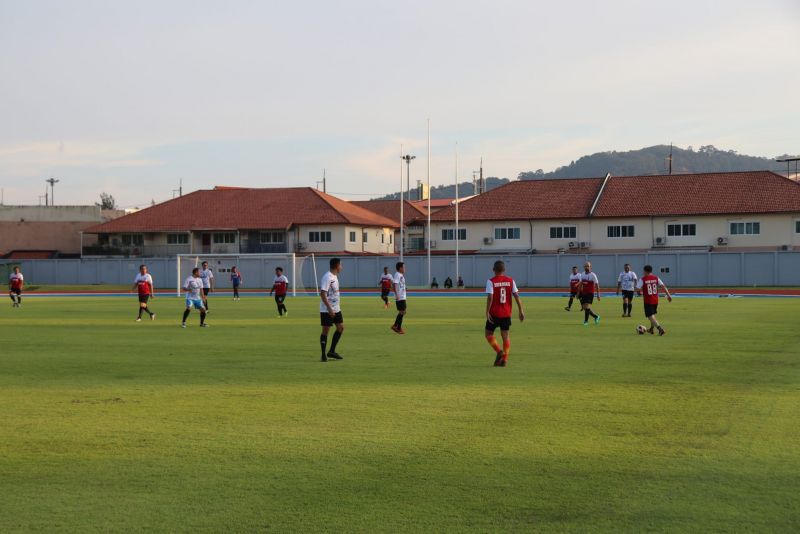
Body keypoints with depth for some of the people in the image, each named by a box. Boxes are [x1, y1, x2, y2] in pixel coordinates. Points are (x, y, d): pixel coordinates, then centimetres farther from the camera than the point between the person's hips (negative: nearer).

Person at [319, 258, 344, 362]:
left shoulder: (335, 276, 11)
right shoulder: (327, 277, -18)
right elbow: (322, 294, -24)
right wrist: (329, 308, -27)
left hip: (336, 309, 9)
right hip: (327, 310, -9)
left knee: (341, 327, 8)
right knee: (326, 330, -2)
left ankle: (331, 351, 17)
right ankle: (323, 355, 6)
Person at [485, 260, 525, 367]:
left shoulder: (491, 281, -8)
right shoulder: (510, 280, 3)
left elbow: (490, 297, -17)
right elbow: (516, 295, -1)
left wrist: (487, 312, -14)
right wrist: (521, 311, 2)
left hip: (494, 313, -3)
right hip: (507, 313, 3)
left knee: (489, 333, 10)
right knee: (505, 335, 9)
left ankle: (499, 351, -9)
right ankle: (504, 359, 4)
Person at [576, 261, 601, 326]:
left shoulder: (593, 275, -9)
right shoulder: (582, 274, 9)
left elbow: (597, 285, -9)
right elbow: (580, 284, 19)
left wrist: (598, 295, -12)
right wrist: (578, 292, 16)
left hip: (590, 293, -6)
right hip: (583, 293, 6)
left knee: (587, 307, -16)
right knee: (584, 308, 5)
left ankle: (586, 321, -5)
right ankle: (596, 317, 23)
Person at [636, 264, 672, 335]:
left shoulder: (642, 279, -8)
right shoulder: (656, 278, 2)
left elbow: (637, 289, -11)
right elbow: (663, 286, -4)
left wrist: (640, 293, 11)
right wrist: (668, 295, -3)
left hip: (648, 301, -5)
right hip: (655, 300, 5)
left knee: (650, 316, -3)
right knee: (653, 314, 26)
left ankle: (660, 329, -22)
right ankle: (651, 329, 38)